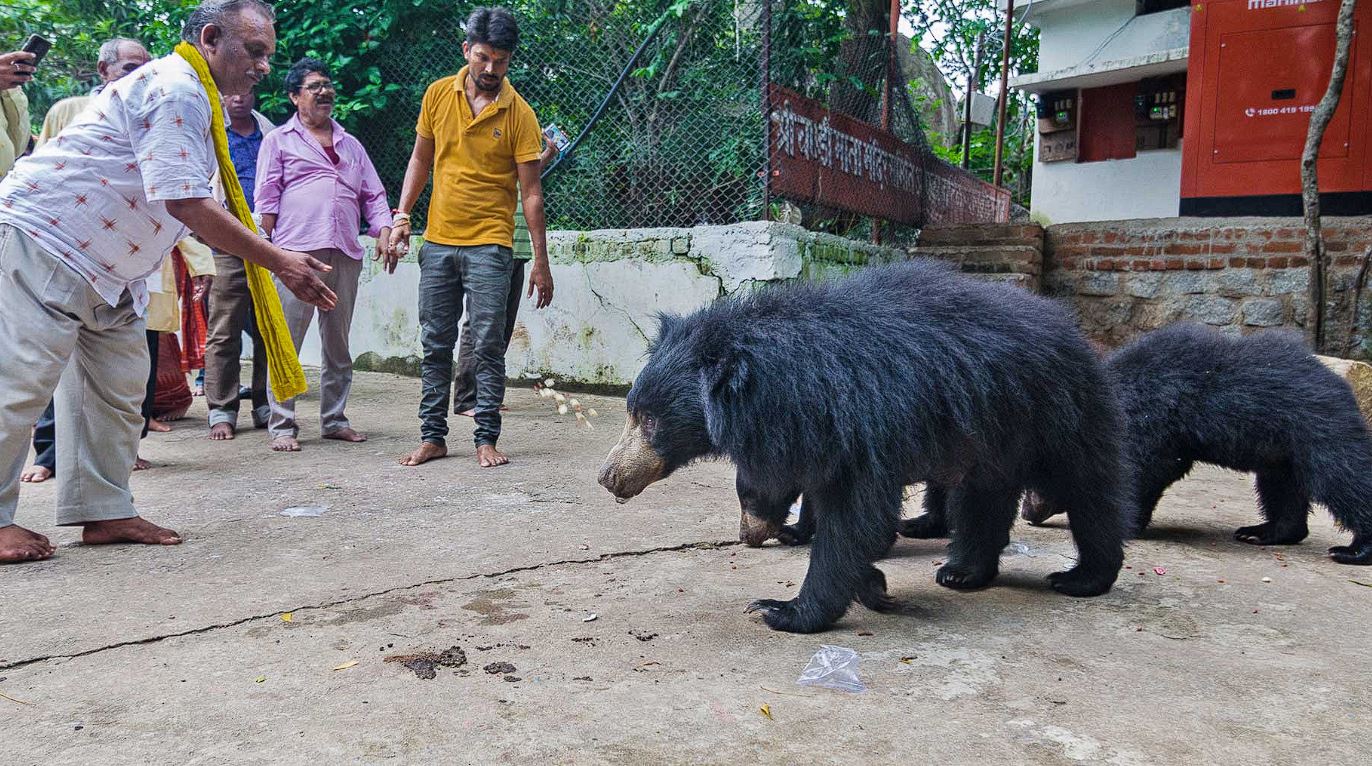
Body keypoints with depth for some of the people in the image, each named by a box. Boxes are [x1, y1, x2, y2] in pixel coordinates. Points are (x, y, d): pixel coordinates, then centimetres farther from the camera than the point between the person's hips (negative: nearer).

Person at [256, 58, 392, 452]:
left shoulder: (351, 145, 23)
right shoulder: (279, 141, 11)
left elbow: (373, 195, 20)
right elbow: (267, 197, 5)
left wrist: (384, 231, 2)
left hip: (345, 254, 4)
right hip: (297, 252, -4)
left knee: (338, 344, 9)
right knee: (286, 344, -5)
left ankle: (334, 420, 17)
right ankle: (282, 426, 0)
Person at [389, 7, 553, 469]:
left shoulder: (519, 114, -5)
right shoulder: (438, 94, 5)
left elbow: (531, 192, -4)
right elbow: (421, 159, 16)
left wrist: (541, 262, -6)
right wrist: (402, 217, 8)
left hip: (489, 245, -3)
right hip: (437, 241, 4)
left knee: (488, 347, -2)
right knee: (435, 344, 8)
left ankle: (486, 439, 7)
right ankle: (432, 436, 17)